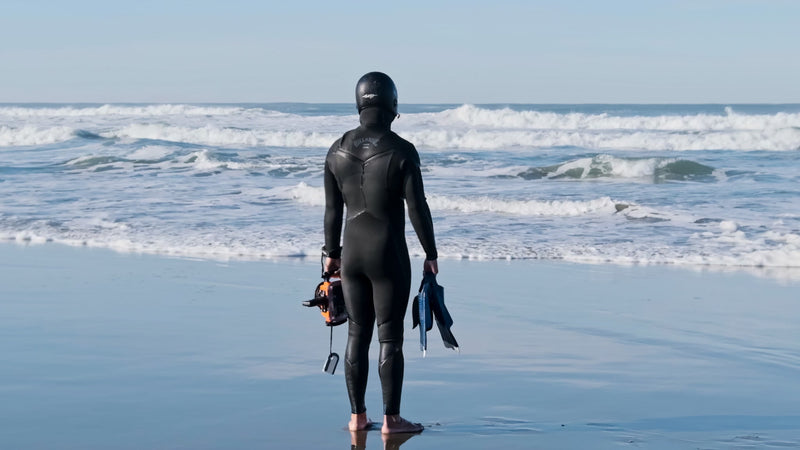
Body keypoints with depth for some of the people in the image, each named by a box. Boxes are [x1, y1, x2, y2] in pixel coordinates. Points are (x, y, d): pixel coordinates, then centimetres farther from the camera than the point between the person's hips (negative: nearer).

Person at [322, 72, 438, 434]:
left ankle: (357, 416, 17)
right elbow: (417, 207, -11)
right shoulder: (401, 151, -13)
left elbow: (332, 208, 6)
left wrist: (331, 252, 16)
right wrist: (430, 254, -1)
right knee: (390, 337, 2)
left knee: (357, 333, 12)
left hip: (352, 254, 5)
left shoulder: (338, 150, 1)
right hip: (389, 255, -5)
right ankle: (391, 419, 6)